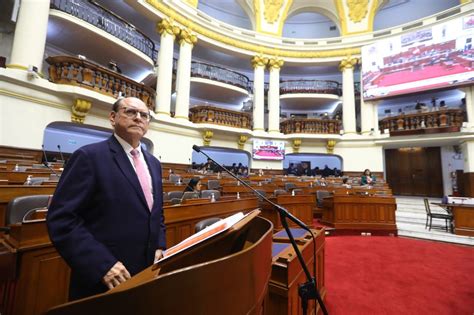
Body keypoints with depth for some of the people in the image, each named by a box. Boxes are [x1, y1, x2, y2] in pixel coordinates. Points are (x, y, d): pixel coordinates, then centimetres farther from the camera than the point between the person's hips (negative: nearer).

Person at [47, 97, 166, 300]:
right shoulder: (89, 156, -13)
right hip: (101, 279, -6)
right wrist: (102, 264, -21)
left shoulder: (153, 163, 7)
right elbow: (61, 218, -16)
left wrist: (160, 246, 0)